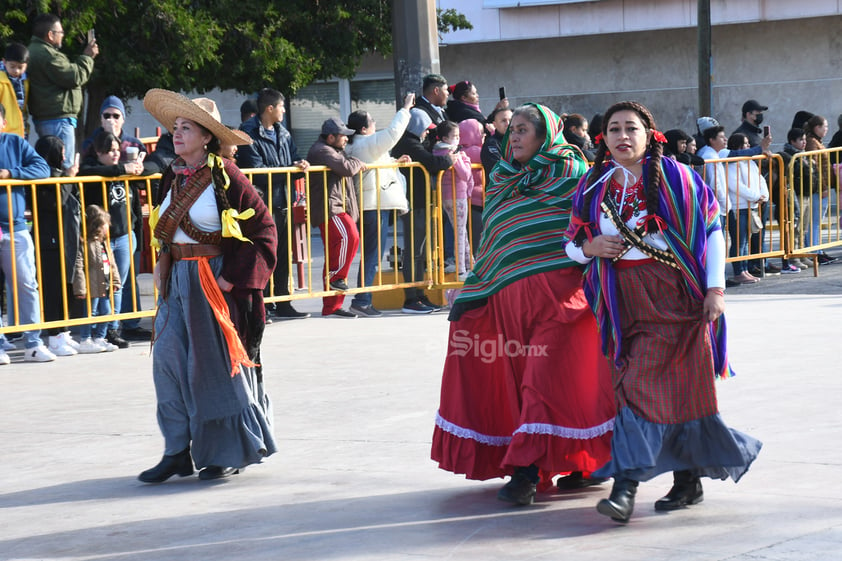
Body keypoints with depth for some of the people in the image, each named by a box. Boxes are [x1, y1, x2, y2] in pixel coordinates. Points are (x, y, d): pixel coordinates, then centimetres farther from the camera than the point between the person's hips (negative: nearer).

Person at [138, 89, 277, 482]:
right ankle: (177, 452, 6)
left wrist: (234, 277, -16)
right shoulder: (173, 176, 8)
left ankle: (230, 453, 14)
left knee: (218, 365, 0)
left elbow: (263, 227, -11)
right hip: (178, 281, 6)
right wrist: (162, 266, 10)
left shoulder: (224, 175, -11)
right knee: (169, 360, -1)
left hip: (215, 281, -6)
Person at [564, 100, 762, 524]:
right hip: (624, 300, 4)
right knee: (674, 389, 8)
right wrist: (589, 247, -7)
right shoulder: (594, 187, 9)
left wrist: (715, 287, -6)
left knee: (643, 386, -13)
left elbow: (712, 231, 0)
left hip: (674, 295, -4)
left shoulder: (675, 177, -2)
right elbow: (573, 243, 16)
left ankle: (626, 485, -15)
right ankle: (688, 481, 21)